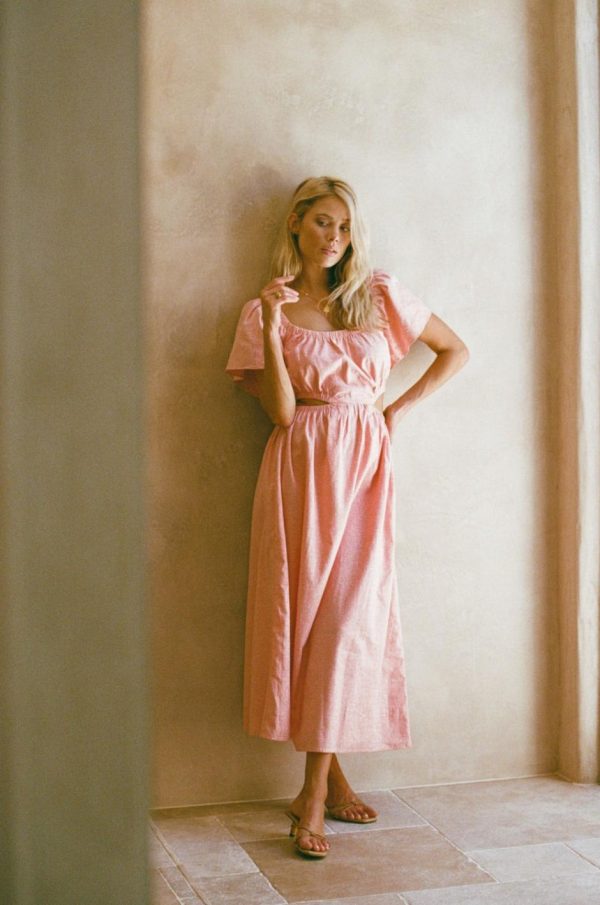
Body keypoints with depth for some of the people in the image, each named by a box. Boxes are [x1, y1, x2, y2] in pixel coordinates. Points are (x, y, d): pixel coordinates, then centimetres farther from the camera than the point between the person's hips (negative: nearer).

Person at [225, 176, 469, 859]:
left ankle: (314, 792, 2)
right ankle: (330, 778, 8)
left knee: (349, 616, -6)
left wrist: (398, 409, 7)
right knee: (304, 610, -4)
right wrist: (273, 326, -13)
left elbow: (455, 351, 17)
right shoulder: (262, 311, 5)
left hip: (364, 466, 1)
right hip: (299, 471, -1)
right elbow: (280, 411, -5)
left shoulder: (381, 295, 10)